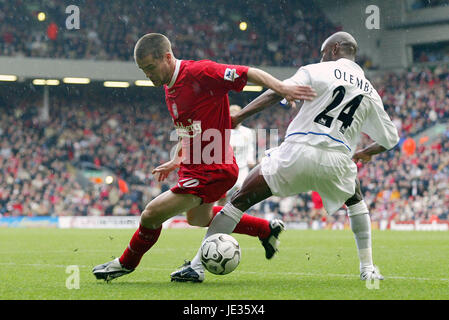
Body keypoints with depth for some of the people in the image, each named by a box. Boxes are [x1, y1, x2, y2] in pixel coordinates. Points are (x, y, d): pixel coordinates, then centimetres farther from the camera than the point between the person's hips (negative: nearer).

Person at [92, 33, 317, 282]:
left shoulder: (200, 72, -22)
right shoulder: (169, 86, 6)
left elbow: (250, 74, -22)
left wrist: (282, 88, -33)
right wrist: (176, 161, 15)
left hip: (210, 172, -11)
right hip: (193, 166, 11)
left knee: (150, 215, -8)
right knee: (198, 218, 33)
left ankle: (126, 263, 19)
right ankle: (267, 229, 40)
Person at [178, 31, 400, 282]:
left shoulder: (316, 71, 8)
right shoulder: (370, 92, 18)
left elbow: (276, 94, -6)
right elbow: (390, 139, 23)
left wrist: (238, 118, -8)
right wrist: (366, 154, 43)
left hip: (298, 152, -3)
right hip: (337, 162, 3)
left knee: (240, 200, 5)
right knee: (356, 201, 34)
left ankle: (197, 264, -3)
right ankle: (368, 268, 24)